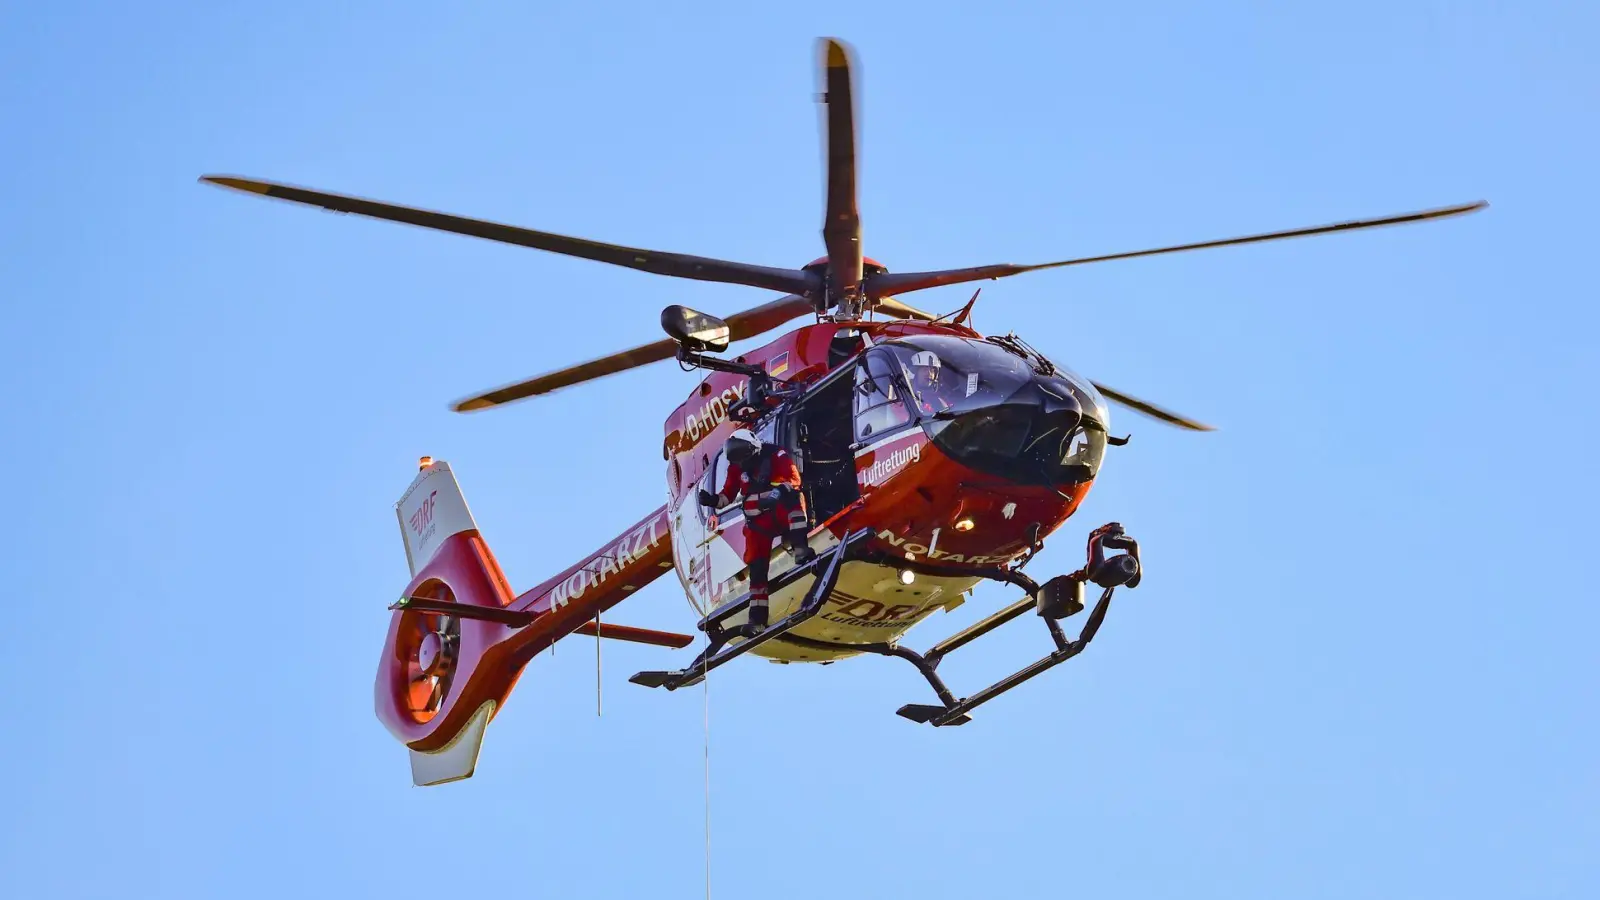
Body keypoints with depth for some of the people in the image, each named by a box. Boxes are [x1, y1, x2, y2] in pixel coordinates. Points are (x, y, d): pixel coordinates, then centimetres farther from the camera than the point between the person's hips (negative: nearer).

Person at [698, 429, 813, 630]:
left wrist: (778, 491, -36)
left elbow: (794, 479, -17)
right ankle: (757, 615, -3)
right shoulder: (736, 467, 5)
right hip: (758, 521, 4)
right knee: (757, 566, -6)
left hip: (781, 512, -4)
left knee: (794, 498, -37)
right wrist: (713, 500, -10)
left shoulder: (775, 455, -10)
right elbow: (729, 493, 10)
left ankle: (800, 550, -44)